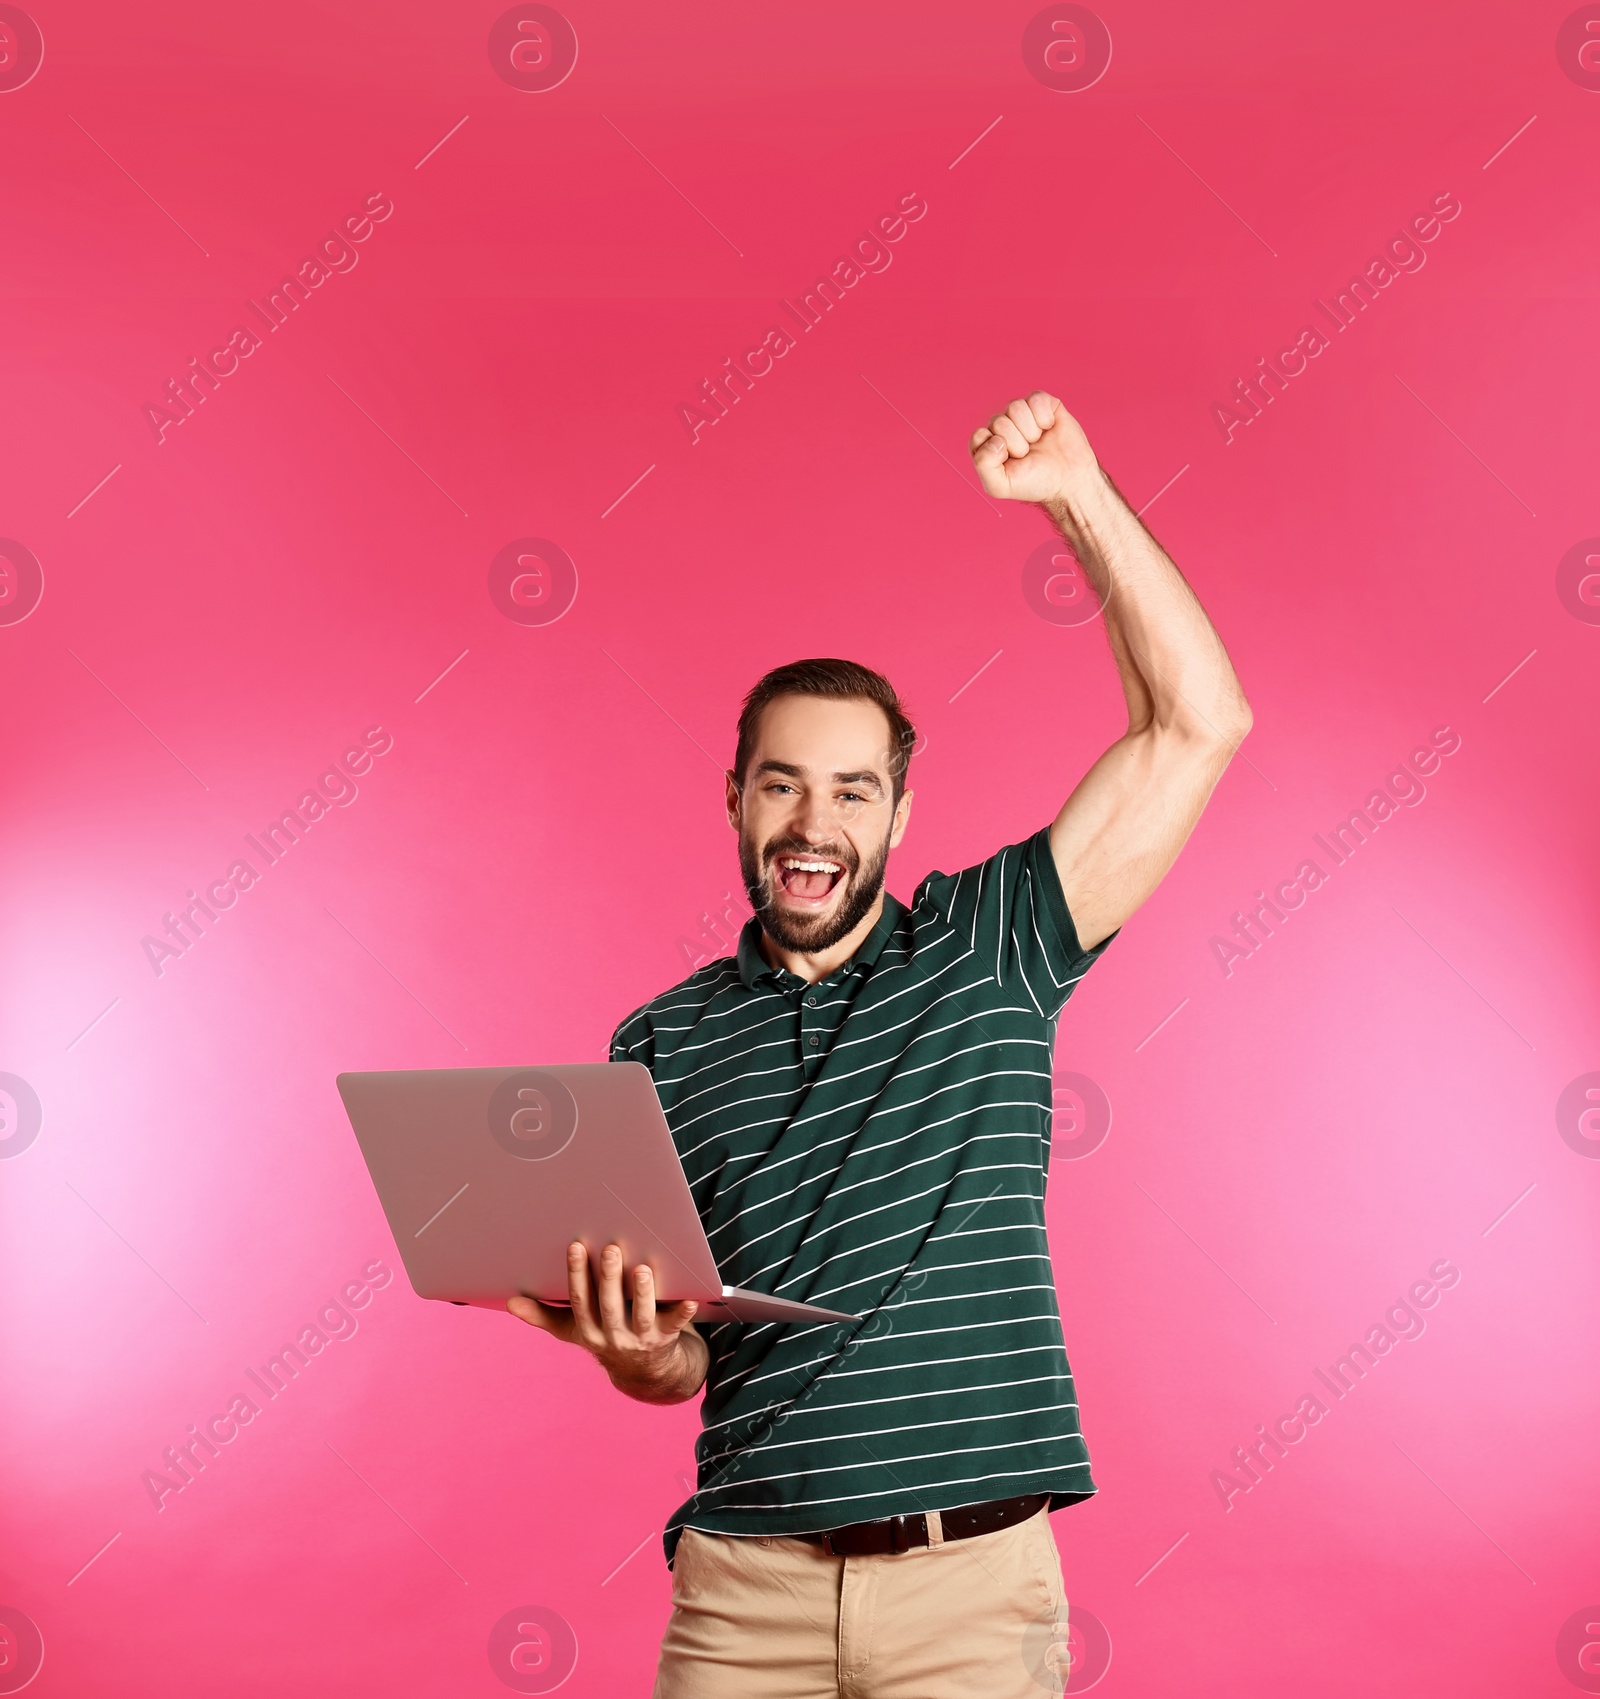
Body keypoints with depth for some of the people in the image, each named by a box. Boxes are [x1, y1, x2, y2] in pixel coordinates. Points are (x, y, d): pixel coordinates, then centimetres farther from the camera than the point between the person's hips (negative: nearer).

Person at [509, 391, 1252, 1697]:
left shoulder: (986, 954, 2)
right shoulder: (664, 1046, 6)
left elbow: (1199, 725, -5)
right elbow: (678, 1364, 9)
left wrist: (1079, 497, -9)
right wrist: (631, 1344, -14)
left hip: (975, 1583, -1)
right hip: (747, 1587, 2)